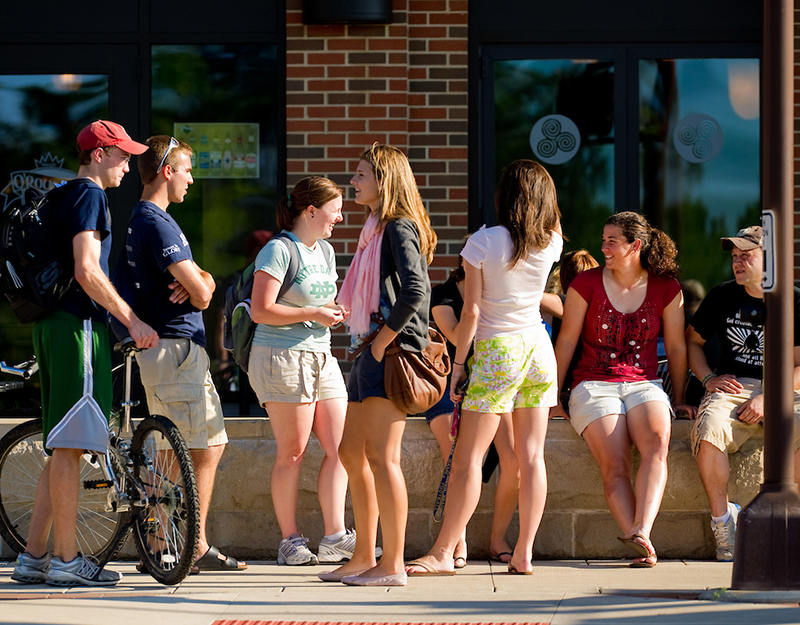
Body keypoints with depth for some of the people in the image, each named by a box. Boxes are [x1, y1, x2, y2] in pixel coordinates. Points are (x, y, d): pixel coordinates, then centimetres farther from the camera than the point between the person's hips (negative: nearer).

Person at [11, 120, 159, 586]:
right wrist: (133, 321, -15)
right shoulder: (89, 196, -9)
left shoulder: (71, 196, 22)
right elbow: (87, 272, -19)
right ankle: (66, 560, -8)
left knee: (65, 449, 10)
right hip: (78, 326, -10)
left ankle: (34, 557, 10)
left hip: (58, 325, 10)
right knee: (69, 448, -9)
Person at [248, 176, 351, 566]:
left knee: (339, 448, 2)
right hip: (282, 358, -8)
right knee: (292, 453, -5)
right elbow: (261, 310, -15)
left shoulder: (325, 252, 16)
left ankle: (335, 537, 6)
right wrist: (312, 314, -16)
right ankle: (290, 541, 3)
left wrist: (338, 312, 5)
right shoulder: (279, 250, -10)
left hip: (321, 357, 8)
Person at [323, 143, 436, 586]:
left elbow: (415, 290, -23)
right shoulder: (375, 230, 20)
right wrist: (365, 344, 13)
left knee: (381, 457, -10)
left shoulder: (399, 228, -10)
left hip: (390, 352, -11)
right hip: (368, 351, 11)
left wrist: (384, 339, -18)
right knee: (352, 453, 13)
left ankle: (393, 565, -8)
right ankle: (364, 558, 19)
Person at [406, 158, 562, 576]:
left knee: (467, 458, -5)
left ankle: (443, 553, -7)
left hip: (496, 353, -5)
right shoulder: (550, 245, 1)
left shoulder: (482, 243, -11)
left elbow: (471, 311, -11)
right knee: (531, 456, 5)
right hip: (538, 349, 5)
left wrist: (458, 362, -4)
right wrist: (541, 186, 21)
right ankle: (523, 554, 4)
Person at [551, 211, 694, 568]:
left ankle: (640, 532, -47)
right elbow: (567, 340, 7)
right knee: (614, 466, -26)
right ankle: (644, 548, -38)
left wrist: (679, 399, 17)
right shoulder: (587, 283, 3)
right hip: (594, 386, -1)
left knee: (657, 443, -33)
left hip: (644, 385, 1)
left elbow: (676, 346, 14)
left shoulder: (665, 288, 6)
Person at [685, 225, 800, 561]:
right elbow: (692, 340, 24)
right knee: (709, 430, -34)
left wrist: (766, 398, -15)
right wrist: (709, 379, 5)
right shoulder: (722, 296, 11)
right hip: (732, 387, 1)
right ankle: (722, 518, -18)